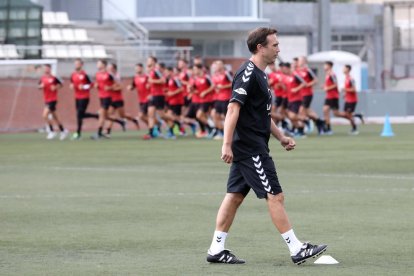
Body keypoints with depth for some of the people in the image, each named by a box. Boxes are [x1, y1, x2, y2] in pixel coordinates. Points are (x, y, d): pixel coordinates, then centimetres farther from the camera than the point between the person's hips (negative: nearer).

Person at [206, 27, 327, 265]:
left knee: (235, 196, 10)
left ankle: (216, 250, 12)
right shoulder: (248, 74, -15)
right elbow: (234, 108, -22)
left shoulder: (259, 74, 16)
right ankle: (297, 250, -6)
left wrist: (281, 137, 22)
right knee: (275, 196, -8)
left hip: (246, 148, 10)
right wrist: (227, 144, -26)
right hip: (251, 149, -10)